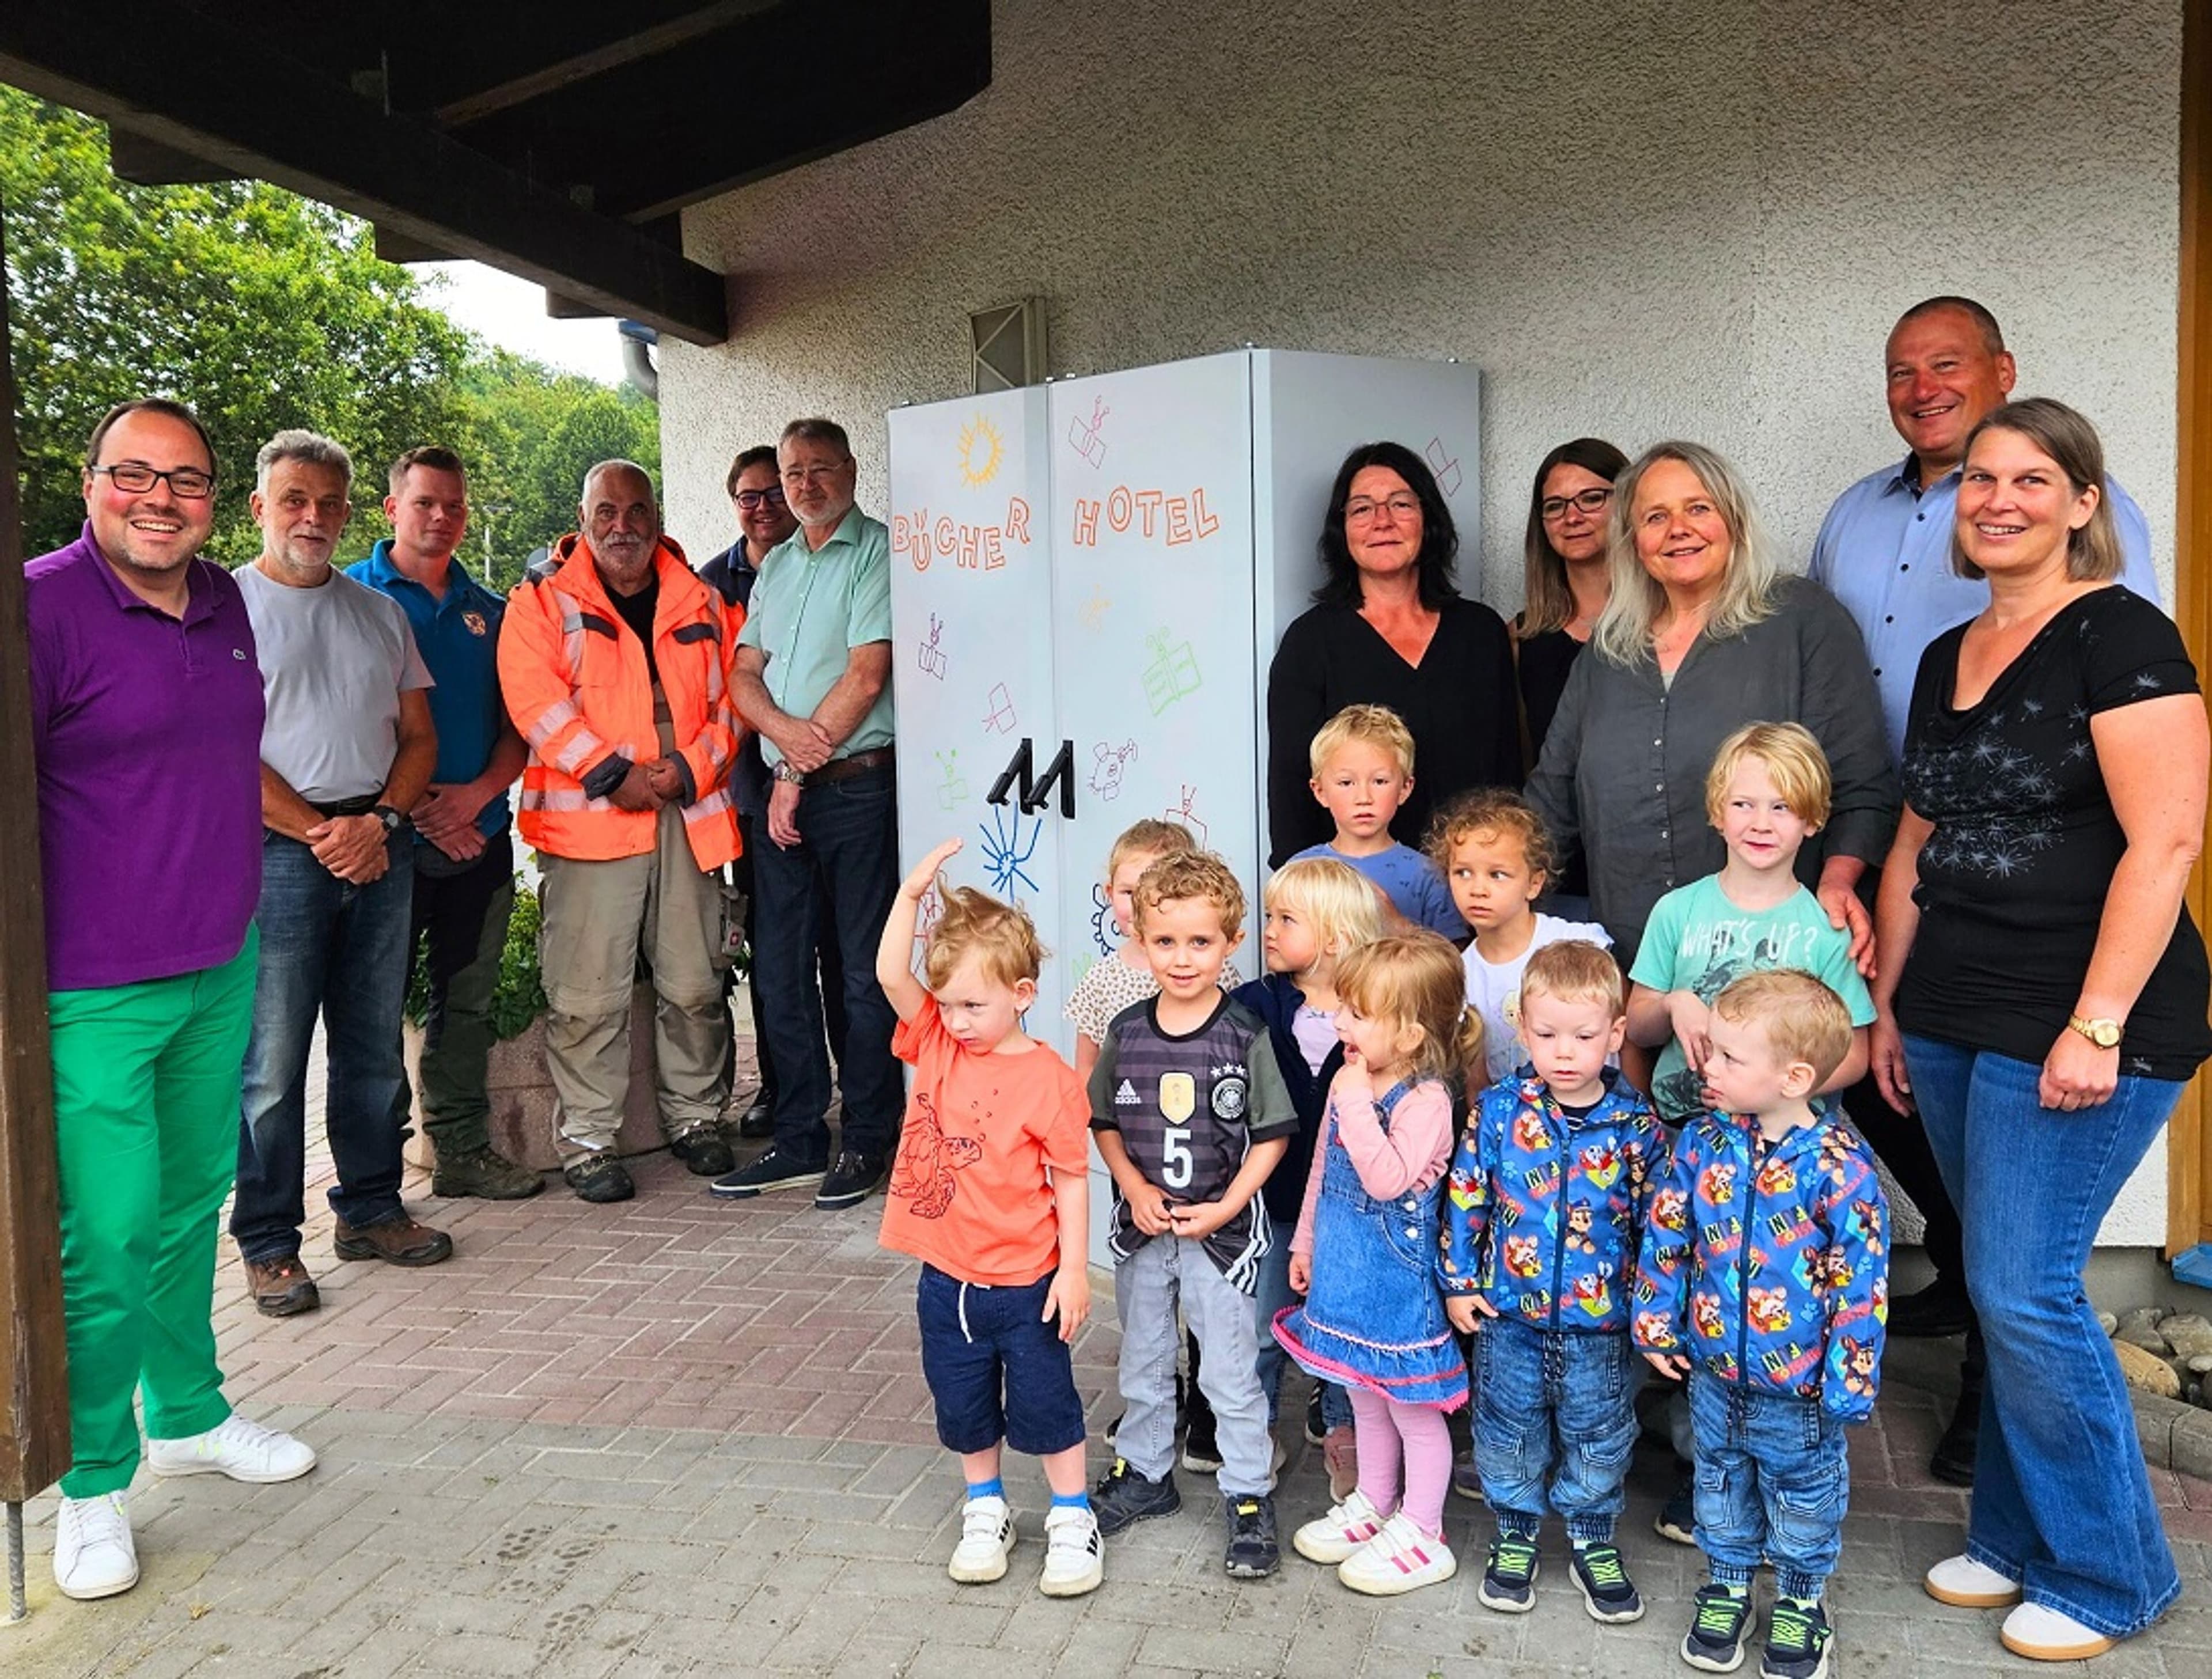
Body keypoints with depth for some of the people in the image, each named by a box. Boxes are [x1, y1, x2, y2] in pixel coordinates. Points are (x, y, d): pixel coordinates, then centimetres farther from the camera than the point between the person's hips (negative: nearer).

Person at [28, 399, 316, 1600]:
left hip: (220, 971, 7)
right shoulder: (44, 606, -13)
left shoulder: (223, 603, 9)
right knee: (107, 1239, 0)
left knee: (192, 1207, 18)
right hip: (92, 993, -6)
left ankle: (188, 1416, 35)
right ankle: (91, 1485, 17)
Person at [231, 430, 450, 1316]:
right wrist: (320, 834, -11)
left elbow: (419, 735, 13)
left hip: (380, 844, 5)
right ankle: (268, 1243, 8)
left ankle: (370, 1209, 24)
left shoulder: (379, 613, 15)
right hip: (278, 851, -5)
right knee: (272, 1060, -2)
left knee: (375, 1049, 11)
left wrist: (380, 820, -4)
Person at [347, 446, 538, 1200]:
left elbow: (518, 721, 11)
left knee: (467, 999, 11)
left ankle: (464, 1148, 21)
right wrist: (410, 802, -14)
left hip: (479, 835, 5)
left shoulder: (488, 611, 14)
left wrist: (478, 792, -7)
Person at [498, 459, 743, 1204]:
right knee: (587, 995, -2)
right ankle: (587, 1139, 9)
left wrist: (692, 770, -7)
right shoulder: (541, 604, 5)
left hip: (691, 815, 3)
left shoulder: (702, 604, 15)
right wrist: (613, 774, -16)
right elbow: (537, 703, -7)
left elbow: (731, 699, 10)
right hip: (588, 820, -3)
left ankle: (693, 1117, 23)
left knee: (695, 985, 8)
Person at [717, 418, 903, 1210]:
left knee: (866, 973, -1)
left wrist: (800, 772, -9)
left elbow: (867, 675, -12)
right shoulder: (775, 566, 18)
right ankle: (798, 1143, 19)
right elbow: (745, 675, 12)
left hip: (857, 785, -7)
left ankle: (866, 1144, 9)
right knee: (779, 972, 9)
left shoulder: (877, 551, -4)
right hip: (784, 790, 7)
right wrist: (784, 728, -10)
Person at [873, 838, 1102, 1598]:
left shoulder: (1049, 1080, -16)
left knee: (1044, 1403, 9)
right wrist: (912, 890, -20)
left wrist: (1074, 1269, -12)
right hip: (947, 1277, 5)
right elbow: (891, 974, -13)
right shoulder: (935, 1044, -2)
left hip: (1025, 1281, -5)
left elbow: (1071, 1181, -11)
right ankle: (985, 1512, 37)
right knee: (963, 1406, 18)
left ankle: (1073, 1521, 26)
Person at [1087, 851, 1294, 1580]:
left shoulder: (1245, 1035, -13)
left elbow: (1272, 1135, -9)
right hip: (1142, 1226, 4)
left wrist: (1224, 1208, -16)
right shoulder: (1127, 1032, -4)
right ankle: (1144, 1472, 38)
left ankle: (1249, 1496, 21)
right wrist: (1135, 1188, -10)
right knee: (1142, 1362, 19)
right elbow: (1103, 1122, 4)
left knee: (1231, 1372, 5)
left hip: (1220, 1230, -4)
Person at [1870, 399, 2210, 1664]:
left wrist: (2098, 1026, -20)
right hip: (1954, 1025, 7)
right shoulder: (1947, 660, 14)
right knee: (2003, 1290, 14)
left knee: (2024, 1291, -4)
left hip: (2079, 1031, -7)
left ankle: (2109, 1576, 16)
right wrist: (1889, 1005, 16)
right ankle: (2019, 1539, 29)